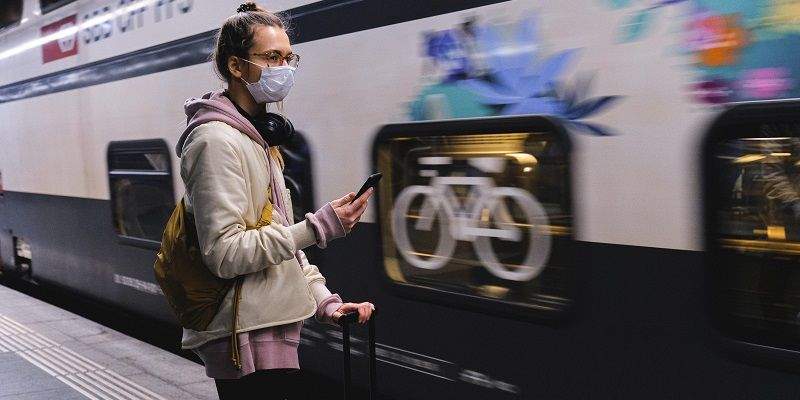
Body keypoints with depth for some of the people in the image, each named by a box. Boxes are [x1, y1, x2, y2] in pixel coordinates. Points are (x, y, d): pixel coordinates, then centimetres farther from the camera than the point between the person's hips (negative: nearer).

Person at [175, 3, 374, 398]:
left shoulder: (260, 136, 13)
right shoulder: (217, 140, -16)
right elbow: (225, 254, -23)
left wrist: (324, 301, 6)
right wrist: (320, 228, -22)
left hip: (272, 329, 9)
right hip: (247, 339, -9)